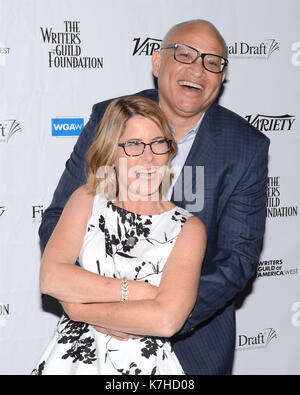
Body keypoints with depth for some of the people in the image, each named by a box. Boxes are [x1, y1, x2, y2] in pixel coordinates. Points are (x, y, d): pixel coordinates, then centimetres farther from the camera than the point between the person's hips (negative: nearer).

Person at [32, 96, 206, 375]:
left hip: (145, 364, 0)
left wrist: (80, 308, -7)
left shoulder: (188, 229, -1)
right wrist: (135, 291, -12)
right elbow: (50, 277, -6)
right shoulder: (86, 201, 8)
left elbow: (166, 320, -14)